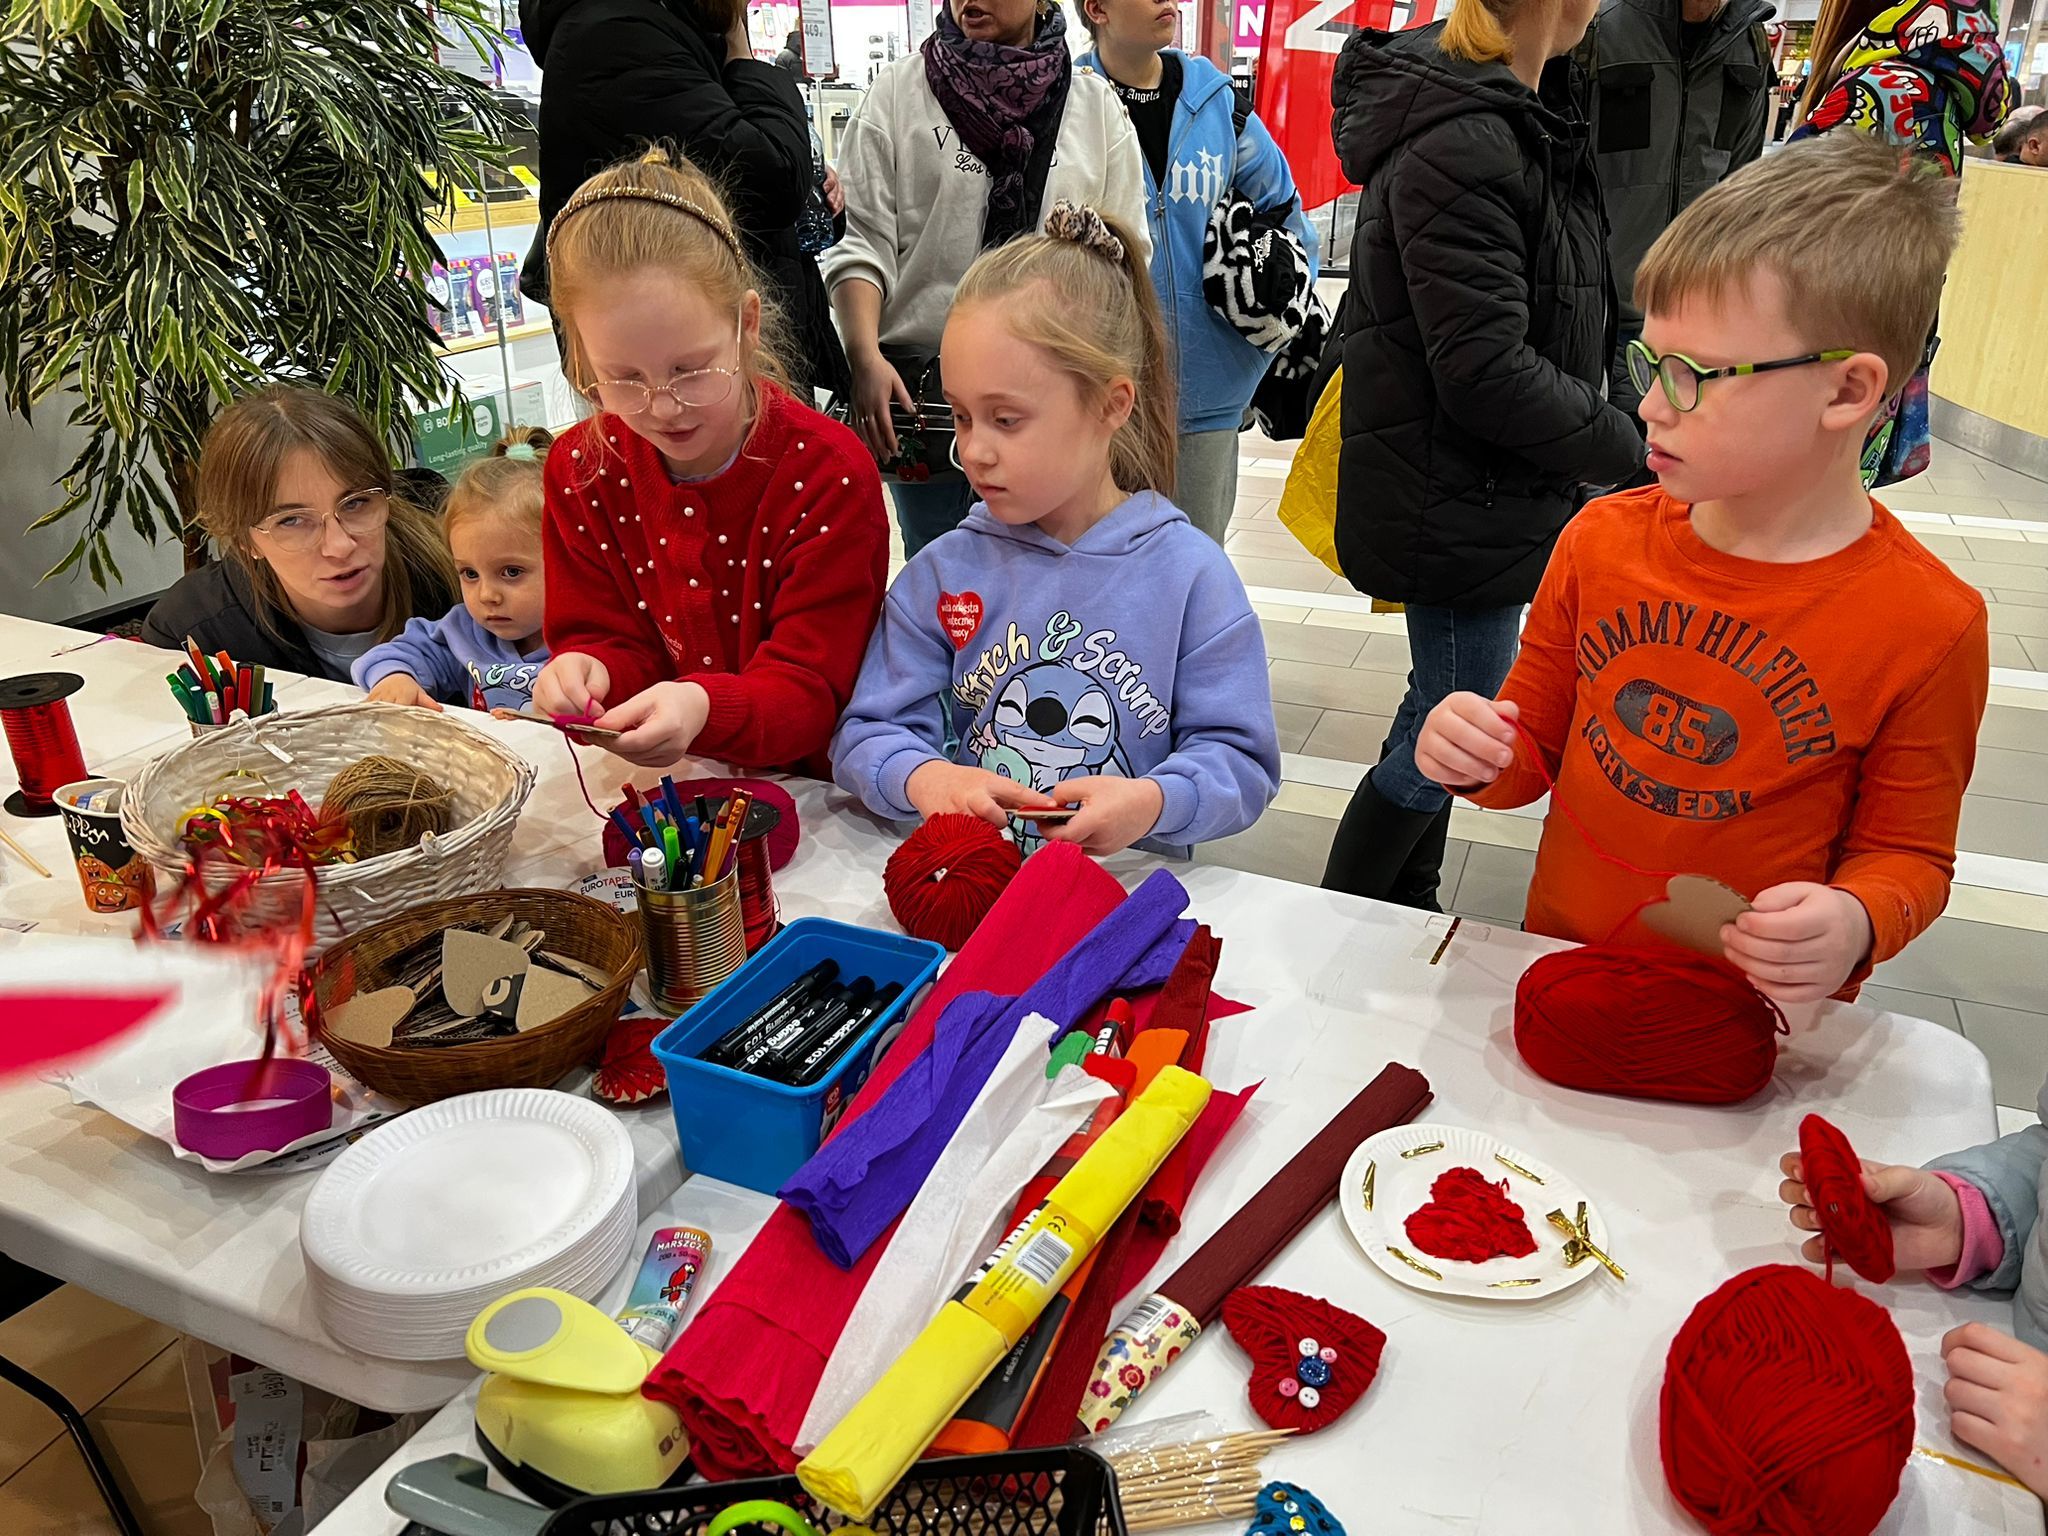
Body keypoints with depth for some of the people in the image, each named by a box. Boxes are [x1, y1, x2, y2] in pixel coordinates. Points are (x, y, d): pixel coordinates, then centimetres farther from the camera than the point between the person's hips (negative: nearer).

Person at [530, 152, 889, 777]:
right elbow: (608, 641, 3)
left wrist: (703, 710, -35)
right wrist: (585, 675, -21)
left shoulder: (829, 473, -14)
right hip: (649, 795, 4)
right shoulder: (580, 468, -1)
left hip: (802, 790, -4)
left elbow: (809, 692, -16)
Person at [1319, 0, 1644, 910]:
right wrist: (1618, 449, -12)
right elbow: (1486, 369, -26)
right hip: (1455, 500, -10)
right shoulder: (1459, 144, -23)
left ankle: (1405, 917, 36)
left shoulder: (1519, 115, 10)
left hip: (1471, 493, 10)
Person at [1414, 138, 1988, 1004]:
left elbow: (1907, 852, -2)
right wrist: (1480, 758, -14)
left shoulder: (1928, 628, -12)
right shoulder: (1601, 541, -3)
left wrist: (1856, 924, -22)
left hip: (1757, 1014, -2)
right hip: (1561, 962, 2)